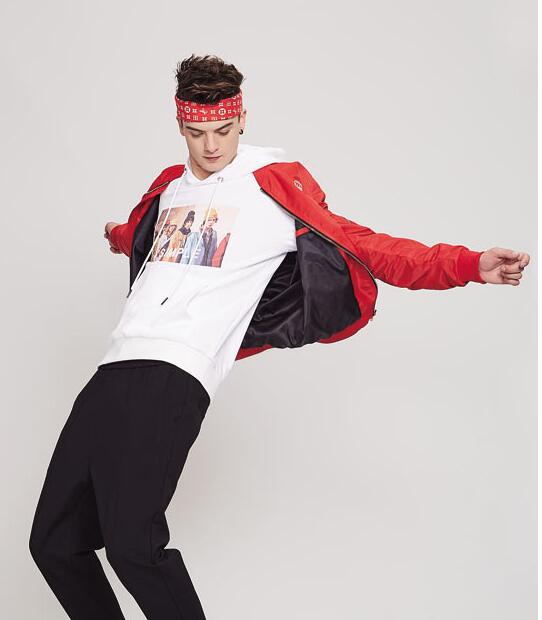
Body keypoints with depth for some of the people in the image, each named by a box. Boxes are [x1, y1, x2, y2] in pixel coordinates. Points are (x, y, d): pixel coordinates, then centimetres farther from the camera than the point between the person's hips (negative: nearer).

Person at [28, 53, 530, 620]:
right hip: (113, 370, 7)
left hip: (173, 380, -7)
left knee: (132, 546, -21)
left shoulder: (272, 182, 3)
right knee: (53, 542, 6)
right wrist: (117, 236, 68)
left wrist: (469, 265, -12)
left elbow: (365, 246, -2)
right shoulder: (169, 186, 21)